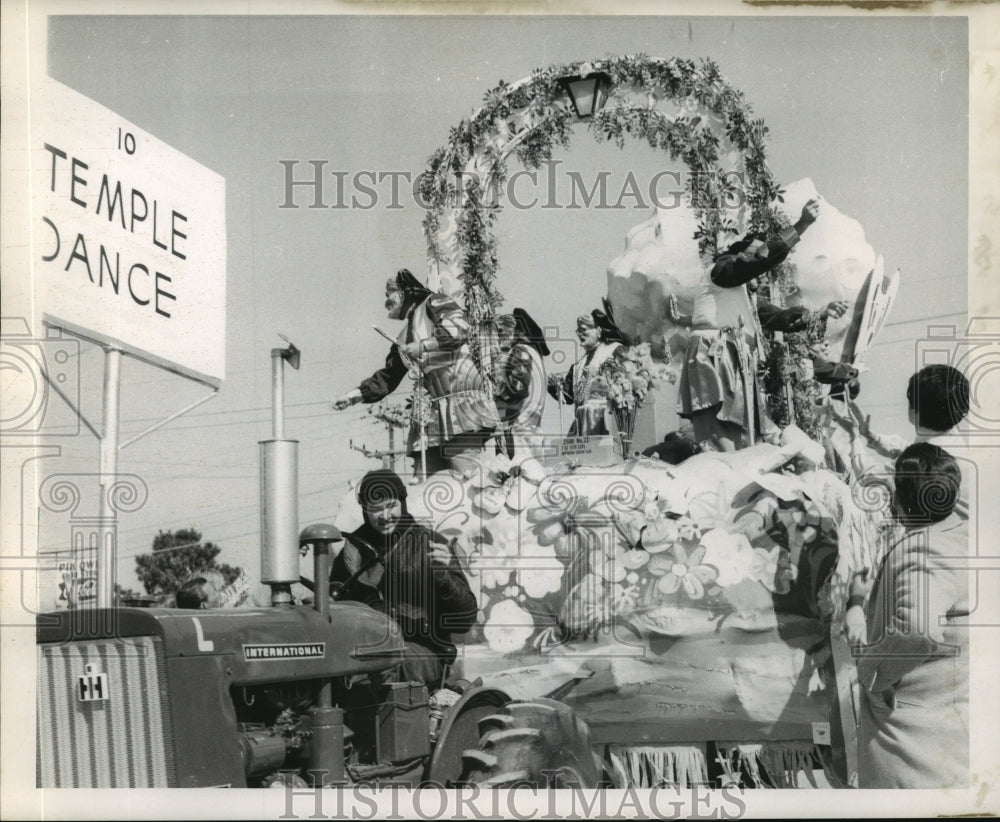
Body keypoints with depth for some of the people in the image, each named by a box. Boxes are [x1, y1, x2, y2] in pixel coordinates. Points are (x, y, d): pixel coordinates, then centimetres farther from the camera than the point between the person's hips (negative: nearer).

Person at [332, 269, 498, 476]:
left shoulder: (434, 304, 4)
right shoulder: (404, 340, 25)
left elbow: (459, 328, -15)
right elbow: (387, 379, 32)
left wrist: (423, 346, -17)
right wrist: (352, 396, 23)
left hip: (462, 404, -8)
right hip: (432, 417, 8)